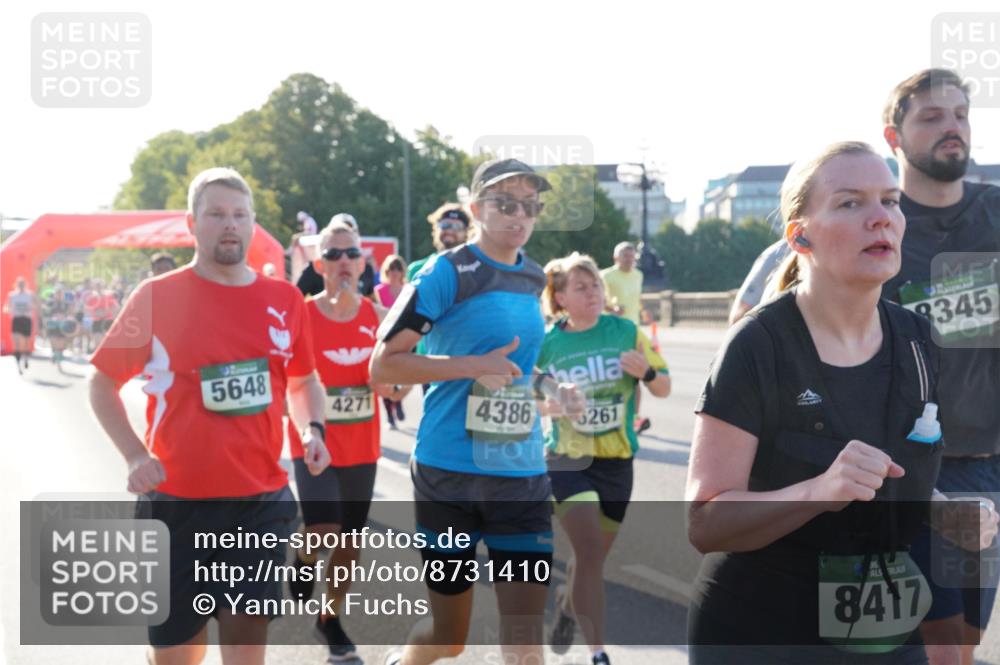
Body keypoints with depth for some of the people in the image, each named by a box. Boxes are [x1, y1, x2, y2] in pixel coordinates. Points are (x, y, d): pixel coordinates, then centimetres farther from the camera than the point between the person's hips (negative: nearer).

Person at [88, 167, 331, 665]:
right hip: (176, 498, -2)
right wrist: (135, 456, -12)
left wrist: (311, 429, -1)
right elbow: (103, 383, 2)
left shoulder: (284, 300, 4)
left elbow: (303, 379, 19)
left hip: (262, 497, 2)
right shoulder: (156, 296, -4)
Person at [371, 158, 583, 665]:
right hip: (449, 472, -5)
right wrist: (472, 367, -19)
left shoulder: (533, 279, 11)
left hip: (522, 474, 5)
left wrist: (551, 389, 8)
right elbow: (382, 365, -10)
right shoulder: (446, 273, -9)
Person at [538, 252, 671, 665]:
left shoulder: (626, 332, -3)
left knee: (594, 555, 16)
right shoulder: (545, 343, -6)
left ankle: (567, 605, 49)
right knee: (589, 549, -19)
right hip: (567, 459, -2)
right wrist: (552, 405, -16)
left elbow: (664, 389, 2)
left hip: (617, 460, 2)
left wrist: (646, 372, -20)